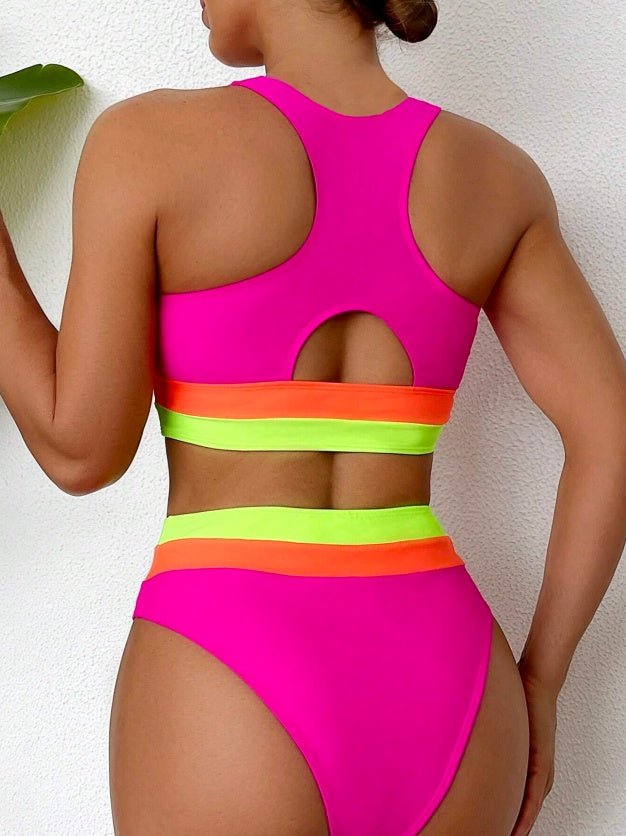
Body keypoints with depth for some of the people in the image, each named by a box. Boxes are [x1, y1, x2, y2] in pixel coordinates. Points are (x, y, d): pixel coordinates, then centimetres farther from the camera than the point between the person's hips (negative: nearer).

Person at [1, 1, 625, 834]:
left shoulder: (149, 141, -6)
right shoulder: (497, 172, 6)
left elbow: (81, 452, -4)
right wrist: (535, 686, 12)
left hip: (237, 712, -4)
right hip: (441, 701, 4)